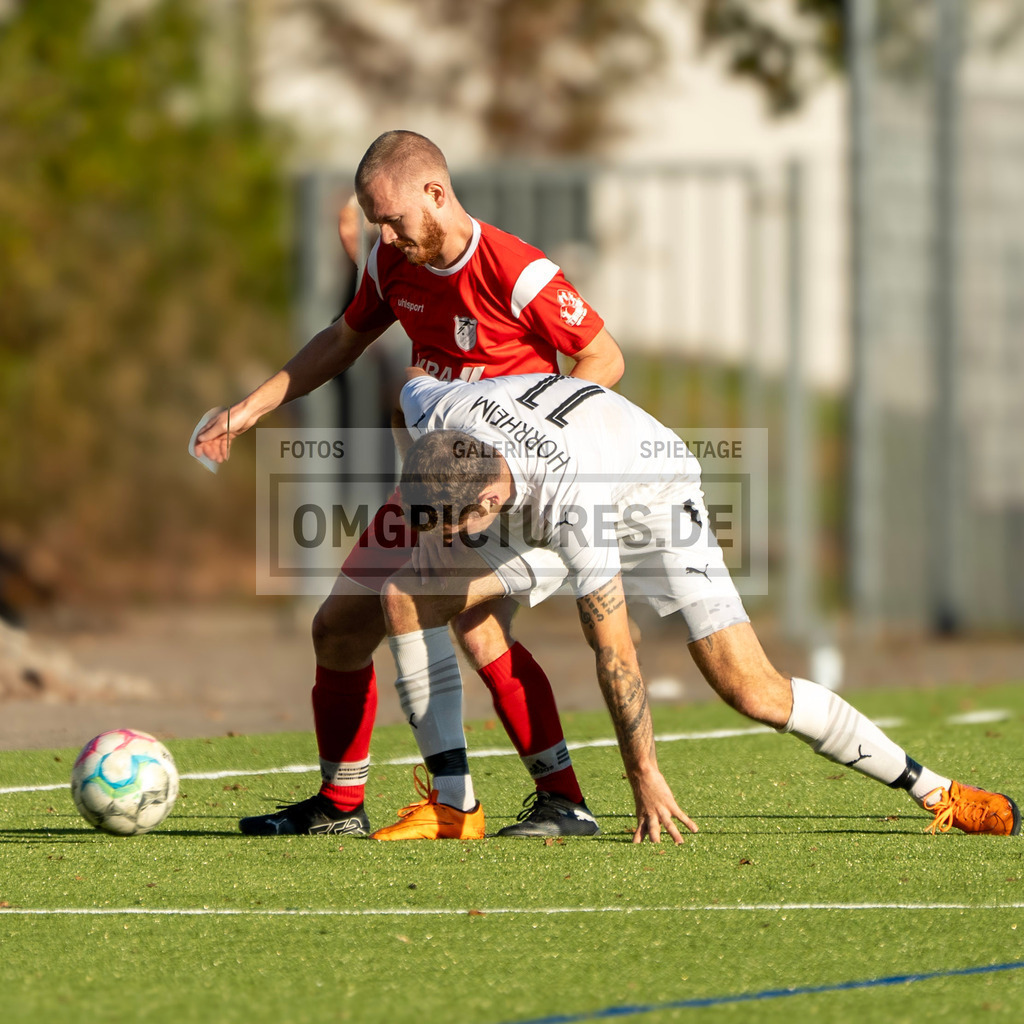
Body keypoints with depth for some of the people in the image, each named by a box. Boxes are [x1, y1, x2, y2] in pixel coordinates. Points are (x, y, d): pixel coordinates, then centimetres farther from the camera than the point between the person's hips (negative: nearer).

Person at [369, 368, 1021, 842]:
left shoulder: (570, 499, -44)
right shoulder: (439, 413, -30)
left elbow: (613, 646, -37)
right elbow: (417, 383, -1)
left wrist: (645, 778, -31)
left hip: (654, 503, -6)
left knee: (753, 693, -18)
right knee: (407, 598, -15)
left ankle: (936, 793, -4)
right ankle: (451, 805, -10)